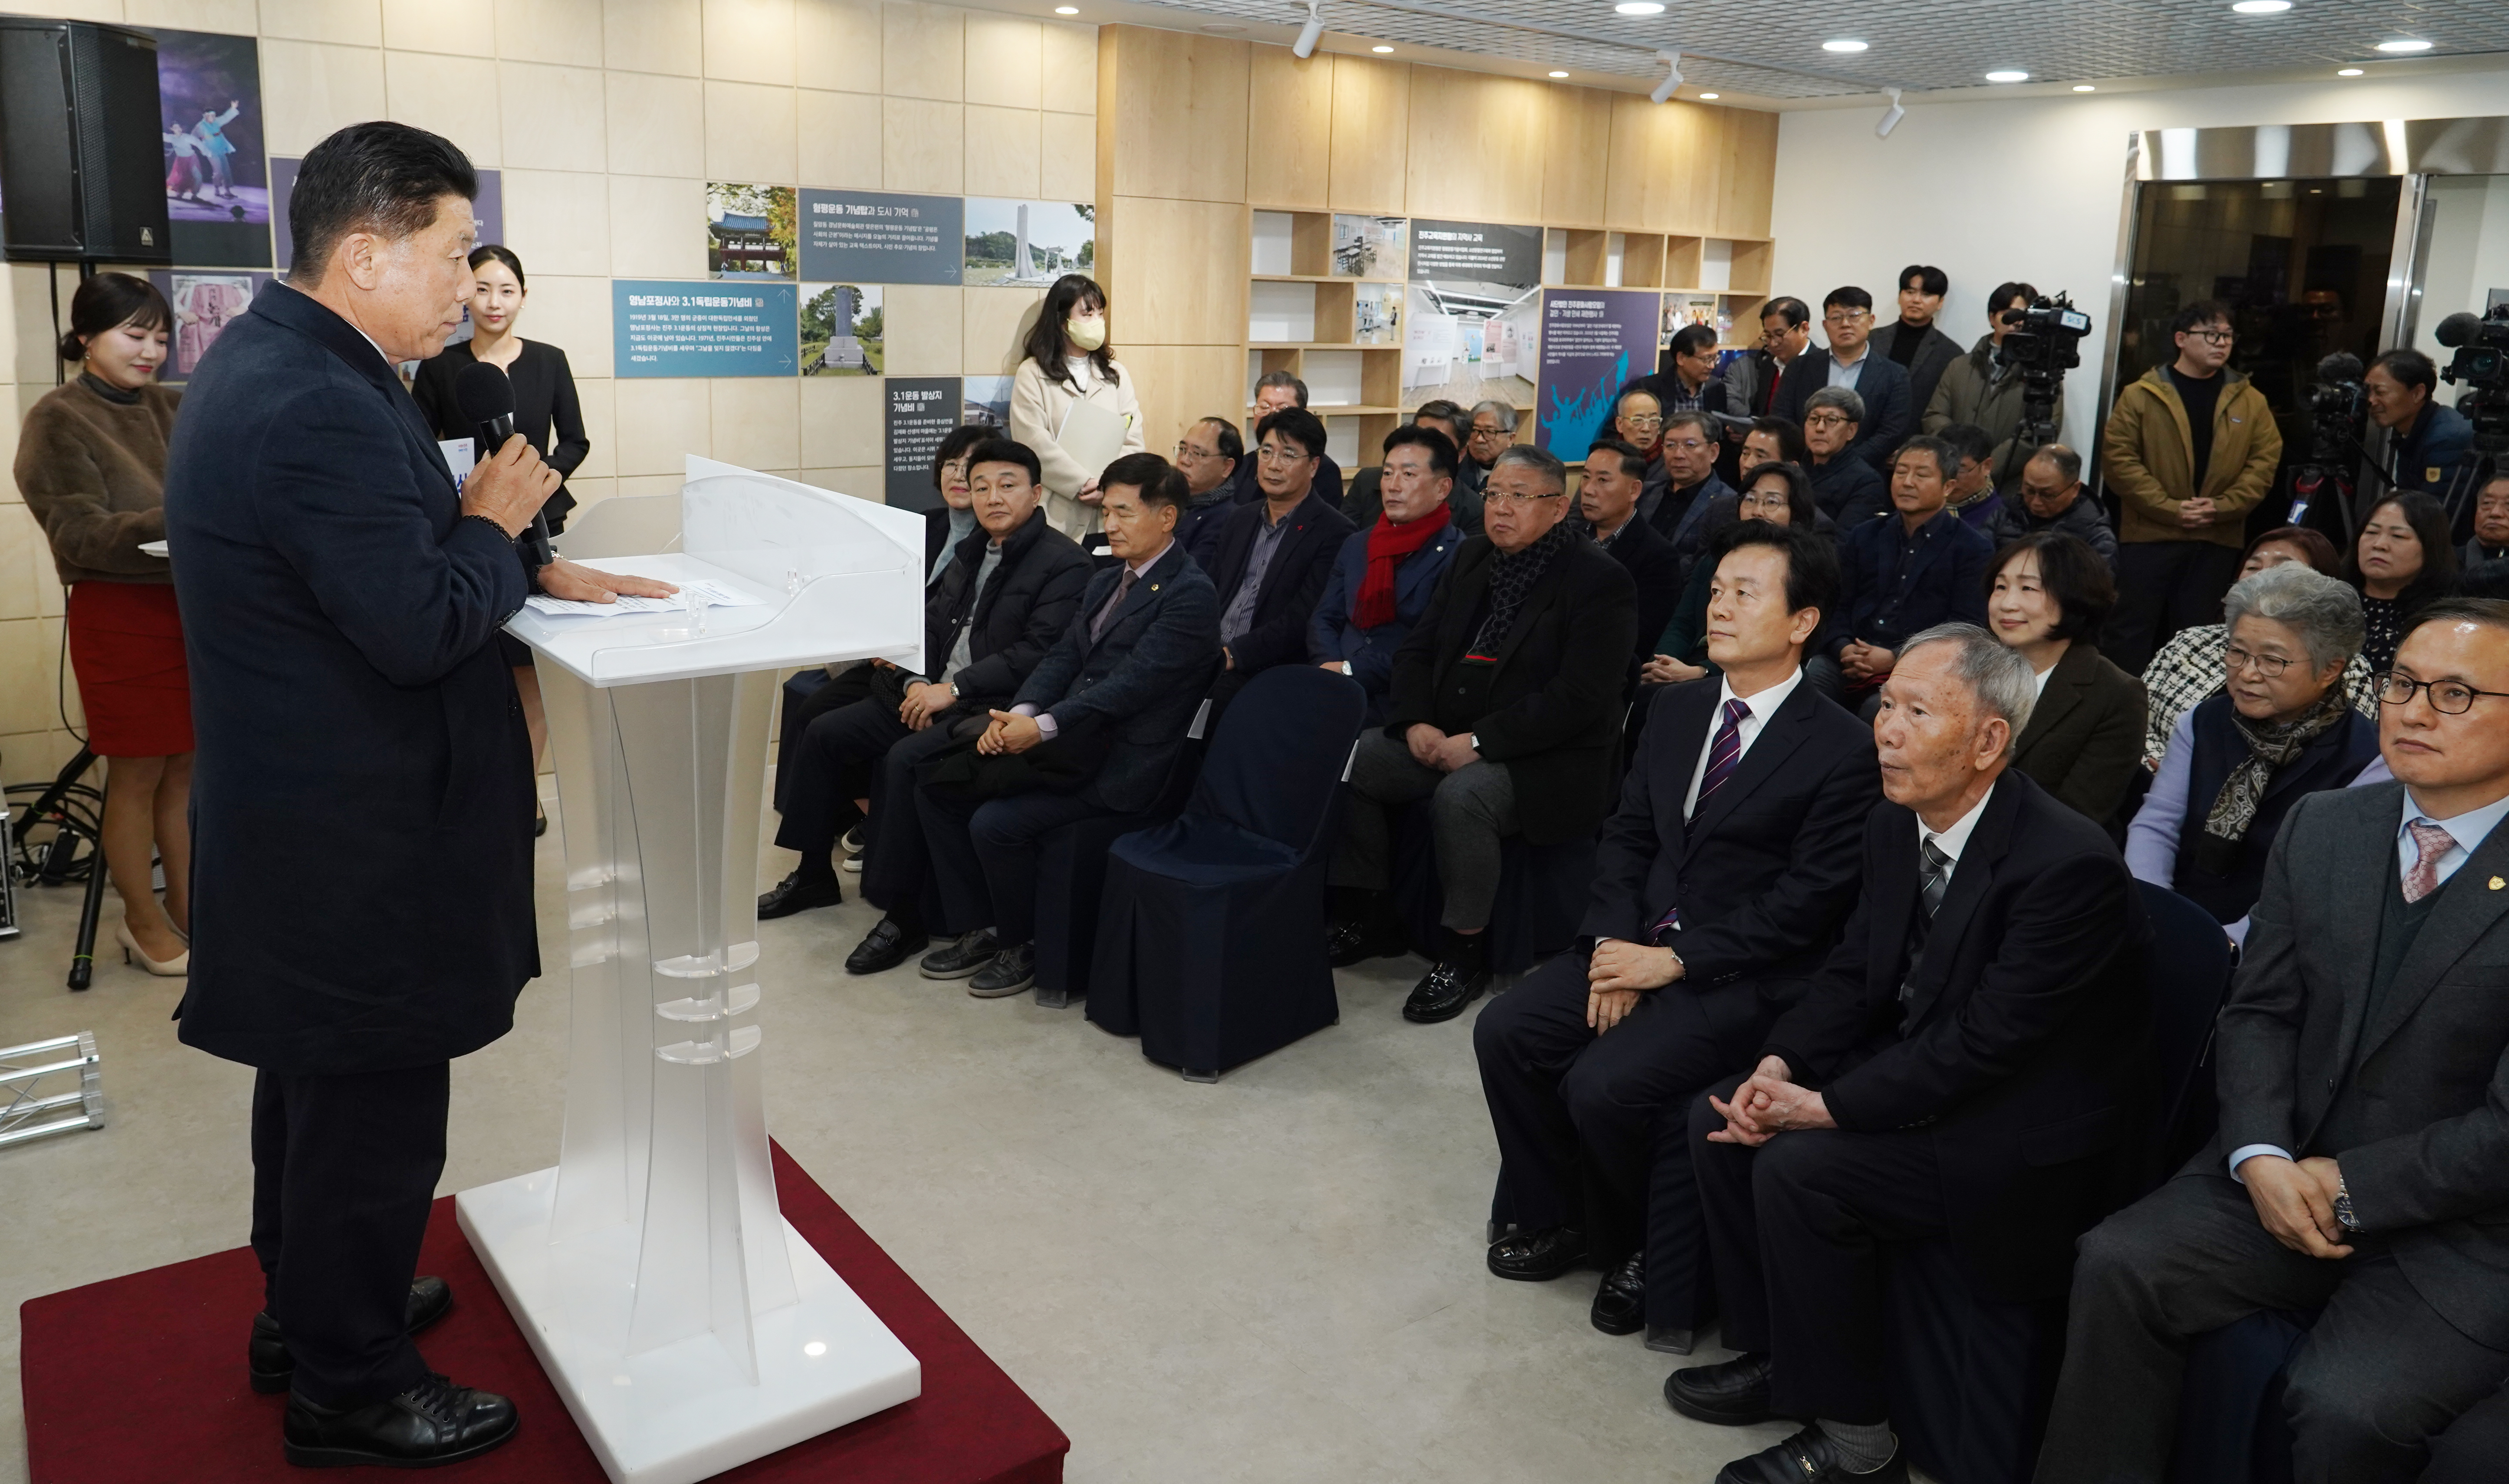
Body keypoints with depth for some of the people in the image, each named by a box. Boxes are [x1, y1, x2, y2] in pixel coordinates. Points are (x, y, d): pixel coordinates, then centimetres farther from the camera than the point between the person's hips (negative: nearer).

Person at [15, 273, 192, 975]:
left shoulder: (173, 409, 9)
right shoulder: (57, 422, -6)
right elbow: (79, 535, -14)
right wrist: (171, 521, -29)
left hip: (193, 602, 5)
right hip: (121, 614, -5)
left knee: (187, 764, 10)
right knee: (137, 774, 4)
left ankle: (185, 903, 22)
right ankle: (142, 922, 17)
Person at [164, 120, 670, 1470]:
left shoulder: (271, 361, 8)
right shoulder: (321, 409, -26)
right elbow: (422, 626, -27)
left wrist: (533, 569, 1)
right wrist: (498, 525, -11)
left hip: (295, 815, 11)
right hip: (354, 842, -11)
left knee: (317, 1080, 25)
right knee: (373, 1113, 5)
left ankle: (309, 1311, 45)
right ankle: (348, 1389, 24)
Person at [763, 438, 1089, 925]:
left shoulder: (1065, 563, -10)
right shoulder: (973, 553, 17)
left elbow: (1038, 653, -19)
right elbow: (931, 622, 15)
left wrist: (953, 690, -19)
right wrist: (918, 681, -5)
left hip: (991, 711, -8)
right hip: (933, 693, 8)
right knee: (825, 733, 0)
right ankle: (813, 874, 14)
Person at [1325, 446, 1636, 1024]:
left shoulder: (1601, 581, -12)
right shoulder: (1474, 558, 11)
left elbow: (1578, 697, -20)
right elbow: (1418, 647, 14)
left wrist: (1479, 742, -22)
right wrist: (1415, 721, -6)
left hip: (1546, 760, -7)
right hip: (1445, 738, 7)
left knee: (1461, 797, -35)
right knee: (1348, 758, -10)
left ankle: (1464, 950, -15)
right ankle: (1365, 917, 4)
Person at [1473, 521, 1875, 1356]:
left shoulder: (1842, 750, -13)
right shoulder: (1676, 708, 8)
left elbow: (1805, 904, -15)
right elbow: (1626, 835, 10)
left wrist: (1675, 962, -17)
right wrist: (1615, 945, -6)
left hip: (1741, 976, -7)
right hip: (1641, 942, 7)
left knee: (1602, 1085, -24)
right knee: (1504, 1033, -9)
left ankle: (1641, 1252, 7)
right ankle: (1550, 1217, 14)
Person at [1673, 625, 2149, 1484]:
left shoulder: (2069, 865, -26)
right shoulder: (1893, 827, 0)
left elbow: (1984, 1043, -27)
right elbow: (1853, 973, 7)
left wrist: (1827, 1107, -23)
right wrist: (1779, 1066, -10)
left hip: (2021, 1137, -8)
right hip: (1913, 1072, 9)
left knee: (1797, 1170, -24)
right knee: (1718, 1118, -1)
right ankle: (1775, 1356, 16)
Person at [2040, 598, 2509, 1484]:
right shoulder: (2320, 828, 4)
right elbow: (2258, 1013, 5)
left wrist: (2349, 1187, -14)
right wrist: (2261, 1157, -10)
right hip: (2291, 1173, 5)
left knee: (2345, 1411, -26)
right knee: (2119, 1266, -17)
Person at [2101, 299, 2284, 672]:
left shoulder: (2251, 402, 8)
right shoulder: (2140, 396, -1)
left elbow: (2265, 461, 4)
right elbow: (2119, 458, -8)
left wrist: (2222, 507, -11)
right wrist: (2169, 509, -14)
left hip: (2218, 540, 3)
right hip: (2149, 534, -3)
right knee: (2133, 629, 0)